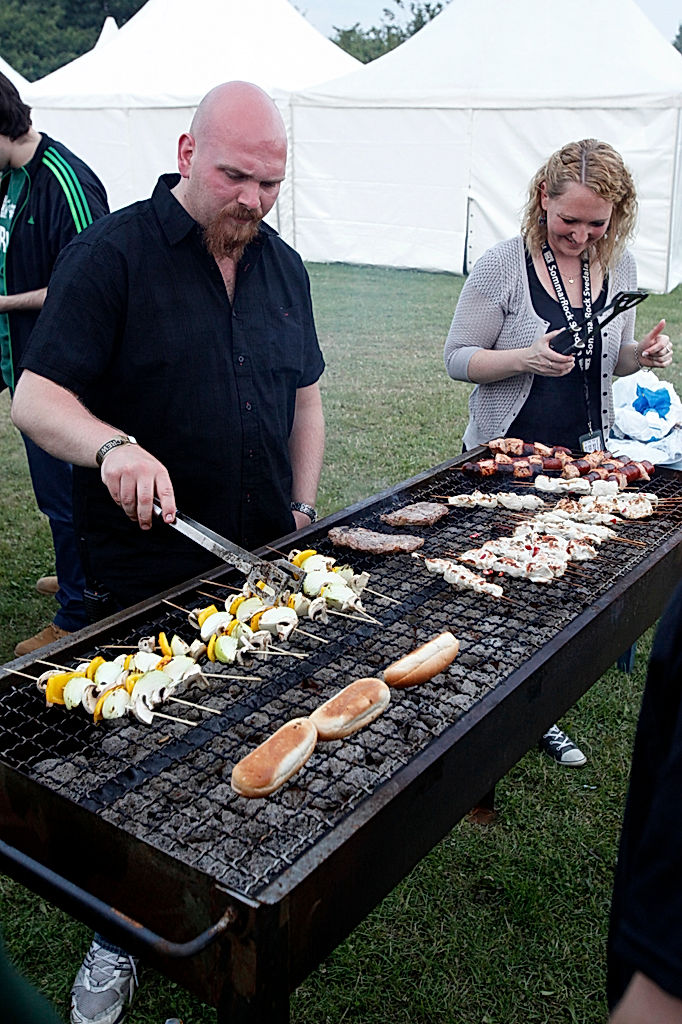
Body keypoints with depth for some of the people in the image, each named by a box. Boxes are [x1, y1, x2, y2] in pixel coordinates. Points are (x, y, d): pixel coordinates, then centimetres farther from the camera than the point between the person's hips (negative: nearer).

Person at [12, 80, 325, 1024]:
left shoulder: (282, 265, 10)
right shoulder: (111, 255, -9)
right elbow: (35, 397, -14)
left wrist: (303, 511, 8)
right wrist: (112, 445, -34)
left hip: (265, 562, 5)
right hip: (146, 580, -5)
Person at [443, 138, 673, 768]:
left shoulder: (620, 268, 4)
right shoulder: (504, 266, -11)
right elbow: (458, 360, -9)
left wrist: (643, 354, -6)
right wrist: (526, 358, -25)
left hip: (585, 455, 4)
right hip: (504, 455, -4)